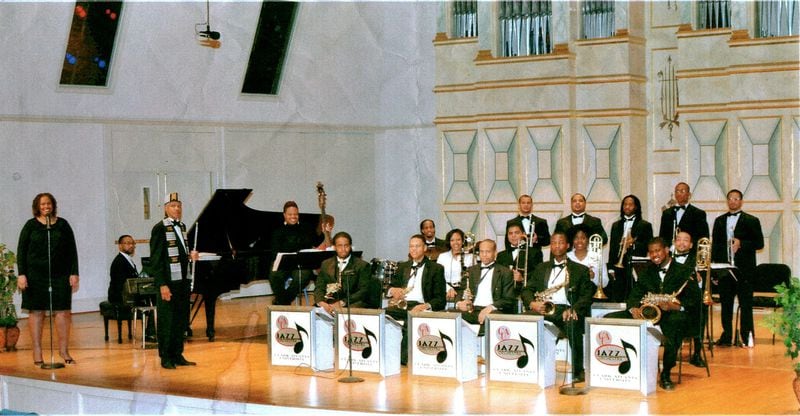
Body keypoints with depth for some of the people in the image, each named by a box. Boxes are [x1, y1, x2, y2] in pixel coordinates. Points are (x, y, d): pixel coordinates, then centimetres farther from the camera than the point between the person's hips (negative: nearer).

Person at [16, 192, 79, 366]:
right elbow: (21, 250, 2)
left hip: (60, 274, 1)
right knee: (36, 312, 1)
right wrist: (21, 274, -7)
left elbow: (72, 250, 8)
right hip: (36, 275, -1)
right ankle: (37, 351, 6)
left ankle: (64, 349, 8)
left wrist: (74, 273, 1)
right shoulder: (31, 225, 3)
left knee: (63, 311, -1)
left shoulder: (62, 225, 8)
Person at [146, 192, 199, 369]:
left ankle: (177, 355, 19)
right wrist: (162, 285, -18)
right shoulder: (160, 228, -10)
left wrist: (190, 255, 1)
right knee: (167, 320, 0)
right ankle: (166, 357, 8)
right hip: (168, 282, -7)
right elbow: (156, 259, -13)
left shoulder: (182, 226, 13)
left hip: (183, 281, 7)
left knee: (181, 320, 11)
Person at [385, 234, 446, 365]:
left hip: (420, 307, -4)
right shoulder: (402, 267, 26)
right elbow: (389, 288, 23)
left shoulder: (436, 269, 11)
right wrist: (392, 290, -4)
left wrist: (426, 306, -18)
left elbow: (440, 299, 3)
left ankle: (404, 358, -36)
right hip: (401, 305, 4)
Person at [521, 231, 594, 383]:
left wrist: (574, 309, -15)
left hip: (566, 309, -3)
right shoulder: (541, 268, 25)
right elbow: (527, 290, 17)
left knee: (572, 324, -37)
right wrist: (532, 303, -7)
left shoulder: (580, 270, 15)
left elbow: (587, 296, 5)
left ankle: (578, 370, -28)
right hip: (542, 308, 3)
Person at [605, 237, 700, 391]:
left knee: (676, 321, -44)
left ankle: (666, 374, -33)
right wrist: (634, 308, -12)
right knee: (609, 319, -16)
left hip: (673, 314, -4)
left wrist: (675, 306, -22)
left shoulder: (683, 271, 5)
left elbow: (694, 299, -3)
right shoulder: (646, 272, 21)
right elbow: (635, 294, 12)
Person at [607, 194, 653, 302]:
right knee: (616, 298, -3)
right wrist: (611, 268, 9)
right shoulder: (616, 225, 19)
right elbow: (612, 248, 17)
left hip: (636, 267, -4)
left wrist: (634, 244, -16)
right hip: (618, 266, 4)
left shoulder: (645, 225, 7)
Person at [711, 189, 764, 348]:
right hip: (724, 268, 4)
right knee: (725, 303, 5)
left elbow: (759, 243, -2)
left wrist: (741, 244, -17)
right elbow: (715, 245, 15)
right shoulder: (719, 221, 15)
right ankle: (726, 336, 10)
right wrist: (715, 264, 6)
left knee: (746, 304, -3)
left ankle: (747, 337, 0)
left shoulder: (751, 221, 3)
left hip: (744, 269, -4)